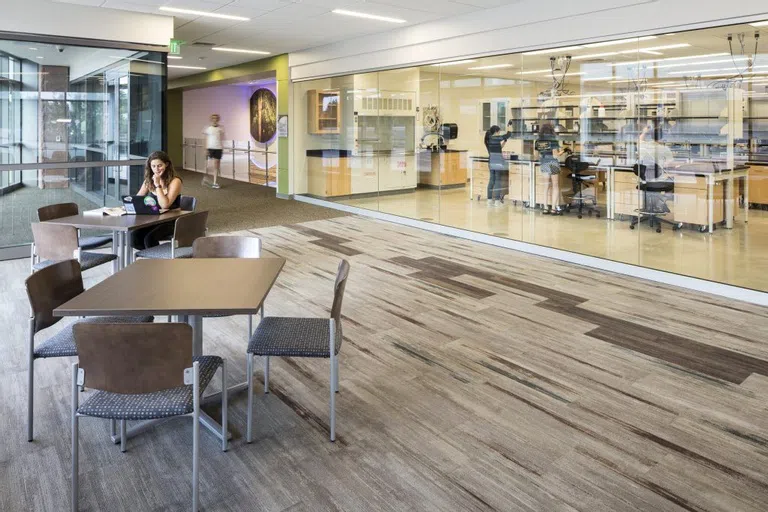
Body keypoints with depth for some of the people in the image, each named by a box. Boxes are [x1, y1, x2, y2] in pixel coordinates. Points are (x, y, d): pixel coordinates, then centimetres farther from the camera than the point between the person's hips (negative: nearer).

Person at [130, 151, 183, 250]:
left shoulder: (175, 181, -9)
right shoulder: (149, 180, 11)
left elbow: (165, 205, -19)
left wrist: (158, 184, -18)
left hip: (170, 221, -6)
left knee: (149, 238, -30)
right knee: (133, 236, -21)